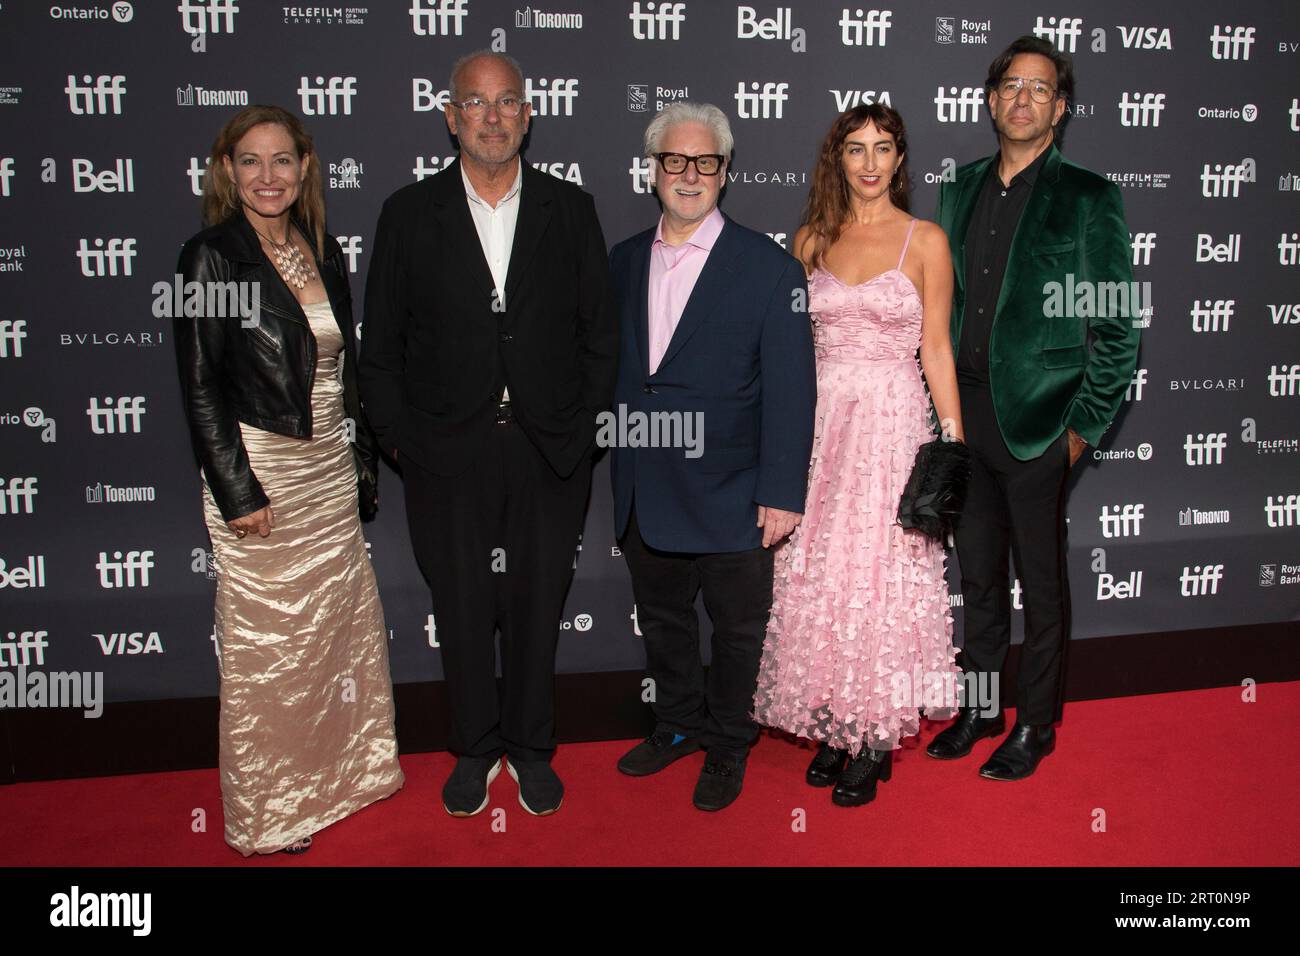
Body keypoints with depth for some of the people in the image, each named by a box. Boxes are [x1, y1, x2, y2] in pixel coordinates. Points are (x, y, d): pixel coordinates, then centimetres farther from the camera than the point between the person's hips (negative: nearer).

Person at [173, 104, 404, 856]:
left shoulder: (323, 251, 9)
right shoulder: (212, 257, -8)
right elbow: (201, 387, -11)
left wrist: (364, 466, 11)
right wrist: (237, 492, -15)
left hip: (333, 469, 6)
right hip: (261, 474, -6)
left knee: (346, 623, 14)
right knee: (267, 642, 5)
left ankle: (345, 772, 34)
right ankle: (267, 813, 23)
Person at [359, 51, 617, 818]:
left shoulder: (570, 210, 4)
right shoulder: (409, 214, 2)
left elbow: (600, 332, 5)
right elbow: (382, 345, 4)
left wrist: (579, 430, -1)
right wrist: (401, 439, -1)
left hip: (548, 455, 0)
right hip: (448, 458, 0)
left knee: (537, 610, 12)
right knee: (463, 613, 12)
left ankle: (531, 747, 32)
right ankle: (477, 748, 32)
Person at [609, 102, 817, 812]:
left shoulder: (768, 267, -7)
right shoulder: (622, 261, 7)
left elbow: (790, 389, -10)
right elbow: (610, 367, 10)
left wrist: (782, 493, -14)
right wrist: (618, 471, 6)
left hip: (728, 496, -4)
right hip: (643, 493, 5)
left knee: (736, 629, 11)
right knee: (662, 618, 20)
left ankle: (728, 746, 33)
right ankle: (677, 725, 42)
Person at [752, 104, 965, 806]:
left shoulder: (925, 240, 1)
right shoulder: (811, 239, 10)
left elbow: (936, 349, 1)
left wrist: (954, 442, -5)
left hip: (893, 424, -3)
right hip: (821, 423, 3)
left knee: (881, 575, 0)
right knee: (820, 576, 5)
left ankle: (877, 740, 14)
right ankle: (833, 725, 21)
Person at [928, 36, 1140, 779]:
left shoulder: (1088, 198, -4)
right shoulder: (961, 189, 11)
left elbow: (1120, 326, -5)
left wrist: (1085, 425, -8)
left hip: (1038, 420, -5)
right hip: (966, 413, 5)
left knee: (1042, 583, 7)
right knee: (979, 576, 15)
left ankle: (1036, 726, 24)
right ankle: (980, 708, 31)